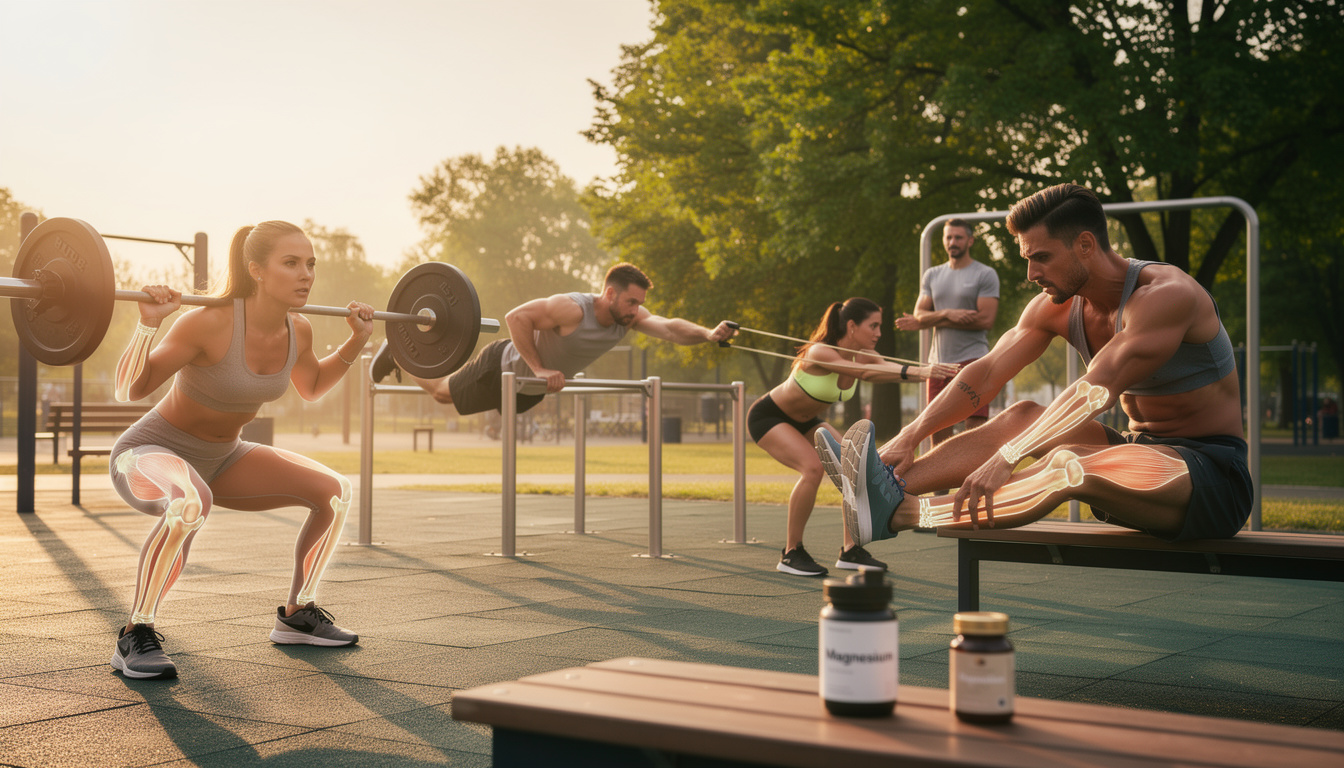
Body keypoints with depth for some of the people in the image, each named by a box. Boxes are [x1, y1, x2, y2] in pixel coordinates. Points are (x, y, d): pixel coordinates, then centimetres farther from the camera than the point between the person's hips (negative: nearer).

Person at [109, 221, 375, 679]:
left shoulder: (297, 331, -8)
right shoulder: (212, 323, -29)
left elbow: (312, 387, 14)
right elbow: (129, 390, -23)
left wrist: (357, 341, 4)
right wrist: (148, 323, -37)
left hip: (220, 458, 7)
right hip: (151, 452, -7)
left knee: (334, 492, -3)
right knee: (191, 503, -41)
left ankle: (296, 616, 15)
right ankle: (135, 637, -23)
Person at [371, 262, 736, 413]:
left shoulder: (628, 317, -20)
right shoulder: (571, 309, -40)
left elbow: (669, 327, -32)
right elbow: (516, 316, -38)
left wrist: (708, 334, -51)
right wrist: (539, 369, -40)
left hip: (531, 390, 7)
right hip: (504, 368, -7)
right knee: (442, 392, 16)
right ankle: (398, 353, 40)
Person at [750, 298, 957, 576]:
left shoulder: (862, 355, -11)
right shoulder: (820, 353, -33)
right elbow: (866, 373, -48)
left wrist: (941, 371, -45)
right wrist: (917, 371, -60)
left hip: (805, 421, 8)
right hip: (768, 417, -8)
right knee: (812, 467, -29)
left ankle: (850, 551, 3)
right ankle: (791, 554, -16)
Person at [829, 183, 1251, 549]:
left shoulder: (1166, 295, -21)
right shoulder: (1055, 308, 3)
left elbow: (1096, 392, -32)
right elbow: (986, 374, -1)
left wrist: (1007, 457, -40)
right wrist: (910, 436, -13)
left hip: (1213, 470, -7)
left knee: (1068, 464, -32)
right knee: (1022, 417, -8)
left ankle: (900, 514, -40)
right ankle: (892, 490, -24)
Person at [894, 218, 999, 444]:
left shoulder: (985, 274, 1)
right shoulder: (932, 275, 16)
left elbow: (985, 319, -10)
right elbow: (919, 315, 7)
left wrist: (933, 321, -7)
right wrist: (947, 314, -15)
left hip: (972, 358, -5)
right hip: (939, 361, 5)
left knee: (976, 429, -10)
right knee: (938, 431, 5)